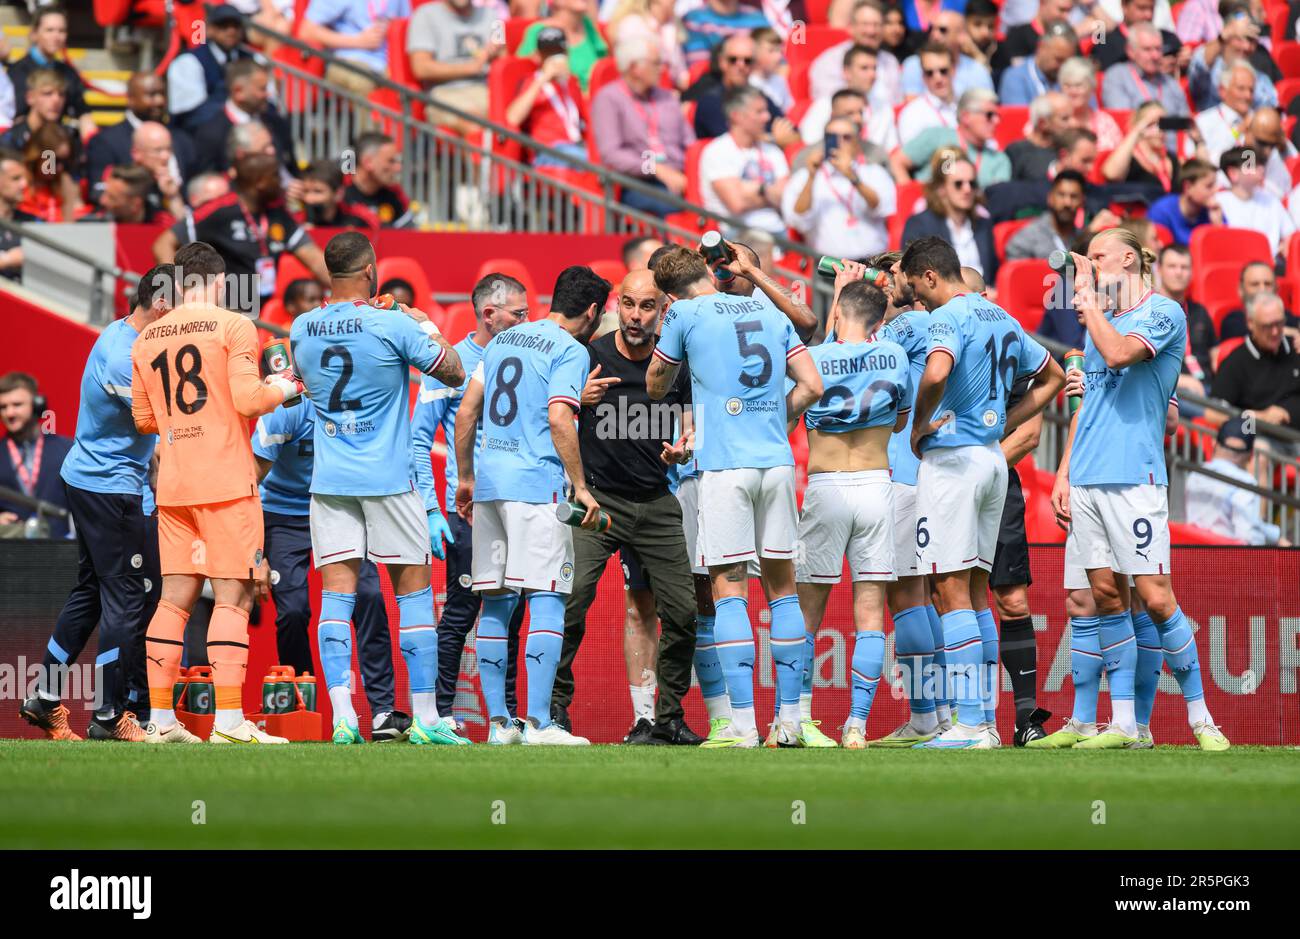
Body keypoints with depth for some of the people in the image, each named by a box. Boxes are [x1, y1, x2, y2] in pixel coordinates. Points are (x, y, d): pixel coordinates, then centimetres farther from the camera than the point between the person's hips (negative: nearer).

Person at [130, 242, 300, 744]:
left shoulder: (147, 339, 12)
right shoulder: (232, 326, -5)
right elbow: (248, 400, -13)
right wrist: (284, 389, 6)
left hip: (171, 485, 5)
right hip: (226, 479, -5)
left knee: (175, 598, 7)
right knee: (233, 595, -6)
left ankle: (160, 719, 4)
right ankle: (228, 721, -13)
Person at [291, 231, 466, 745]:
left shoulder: (302, 330, 2)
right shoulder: (393, 327, -12)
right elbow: (454, 373, -1)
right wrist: (427, 327, 15)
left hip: (329, 481, 3)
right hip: (387, 480, -3)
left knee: (336, 595, 0)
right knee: (414, 591, 6)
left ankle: (342, 715, -12)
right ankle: (424, 717, 6)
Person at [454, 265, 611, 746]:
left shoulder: (503, 341, 17)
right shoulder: (570, 351, -5)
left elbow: (466, 410, 16)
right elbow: (559, 419, -16)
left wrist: (465, 478, 22)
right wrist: (581, 487, -11)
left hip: (489, 483, 7)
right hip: (537, 485, -7)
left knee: (494, 605, 9)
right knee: (546, 601, -7)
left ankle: (498, 722, 9)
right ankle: (538, 722, -14)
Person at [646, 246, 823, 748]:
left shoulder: (685, 315, 2)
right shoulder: (769, 310, 14)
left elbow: (655, 387, 14)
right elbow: (812, 386, 10)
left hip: (724, 463, -4)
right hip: (777, 461, 4)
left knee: (729, 590, -3)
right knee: (782, 587, 10)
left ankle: (743, 725, -10)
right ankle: (789, 720, 9)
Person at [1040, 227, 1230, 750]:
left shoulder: (1163, 313, -3)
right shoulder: (1099, 323, 20)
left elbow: (1119, 353, -21)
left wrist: (1088, 300, -8)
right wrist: (1063, 475, 15)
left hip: (1134, 476, -7)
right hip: (1087, 480, 7)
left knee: (1154, 597, -9)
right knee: (1106, 594, 5)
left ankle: (1200, 719, -2)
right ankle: (1122, 723, 6)